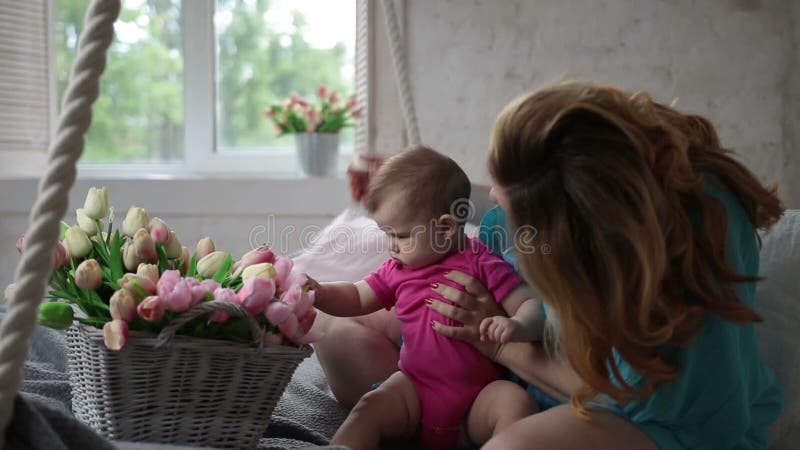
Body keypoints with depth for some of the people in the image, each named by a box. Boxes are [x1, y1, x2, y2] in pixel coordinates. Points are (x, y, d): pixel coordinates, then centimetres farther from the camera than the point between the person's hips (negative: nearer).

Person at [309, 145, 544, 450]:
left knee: (517, 403, -30)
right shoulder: (397, 269, 8)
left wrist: (518, 326, -37)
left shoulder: (481, 265, -9)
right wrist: (318, 293, -1)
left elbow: (531, 306, -12)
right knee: (368, 410, -19)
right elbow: (357, 298, 20)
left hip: (480, 393, -3)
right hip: (415, 386, 4)